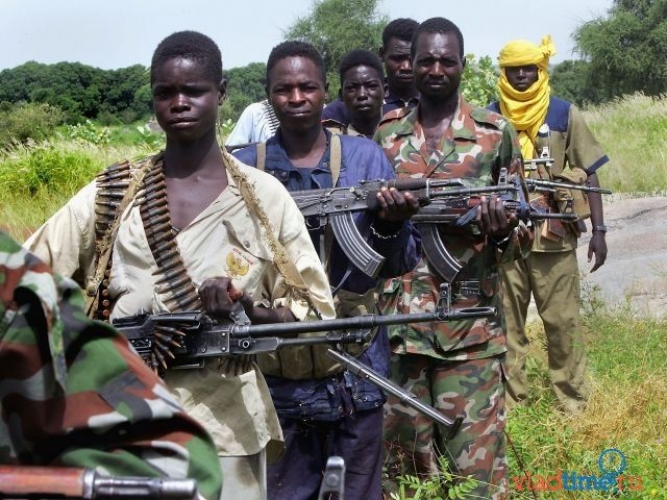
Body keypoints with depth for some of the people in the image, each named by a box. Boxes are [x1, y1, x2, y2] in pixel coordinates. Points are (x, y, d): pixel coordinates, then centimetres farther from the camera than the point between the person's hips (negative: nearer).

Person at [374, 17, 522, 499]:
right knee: (403, 458, 12)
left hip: (470, 322, -2)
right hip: (396, 318, 3)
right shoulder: (384, 133, 8)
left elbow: (517, 224, 6)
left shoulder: (497, 133, 2)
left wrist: (502, 229, -16)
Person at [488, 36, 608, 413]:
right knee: (507, 320, 7)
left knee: (563, 319, 1)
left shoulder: (564, 114, 2)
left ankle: (573, 398, 11)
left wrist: (599, 230, -3)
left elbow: (589, 173, 3)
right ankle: (509, 398, 17)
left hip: (554, 235, -1)